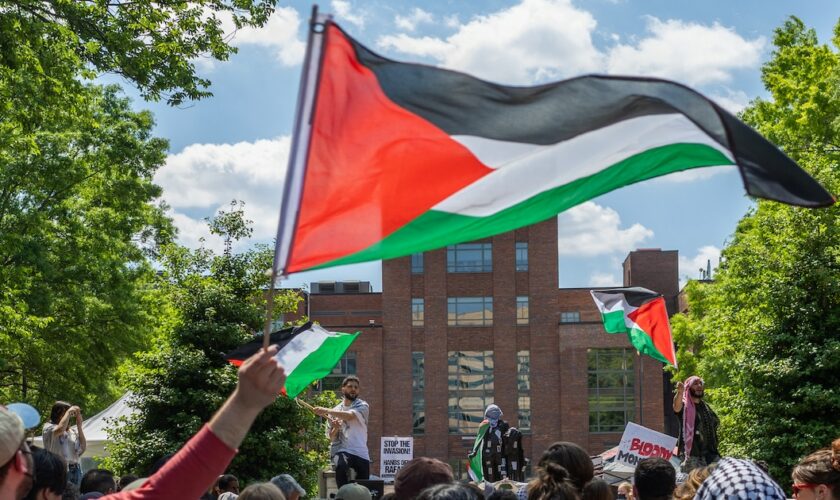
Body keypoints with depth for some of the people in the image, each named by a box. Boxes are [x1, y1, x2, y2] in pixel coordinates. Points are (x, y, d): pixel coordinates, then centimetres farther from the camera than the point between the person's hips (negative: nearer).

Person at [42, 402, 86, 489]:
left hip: (75, 470, 5)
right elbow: (60, 429, -20)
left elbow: (83, 447, 6)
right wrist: (69, 412, -8)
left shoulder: (73, 431, 13)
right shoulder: (48, 427, 1)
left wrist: (79, 425, 5)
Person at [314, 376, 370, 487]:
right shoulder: (335, 410, 11)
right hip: (340, 450, 0)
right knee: (341, 465, -34)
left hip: (361, 453, 0)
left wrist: (326, 411, -26)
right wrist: (335, 428, -12)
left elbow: (350, 415, -20)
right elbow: (331, 438, 11)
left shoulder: (363, 406, 3)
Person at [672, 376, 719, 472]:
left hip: (710, 453, 6)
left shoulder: (705, 406, 17)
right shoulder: (684, 405, -3)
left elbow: (716, 422, 31)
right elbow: (677, 406, -28)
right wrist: (680, 392, -51)